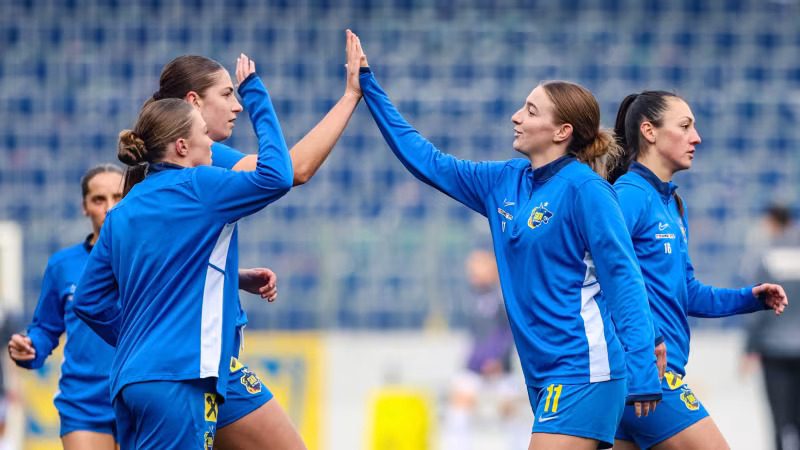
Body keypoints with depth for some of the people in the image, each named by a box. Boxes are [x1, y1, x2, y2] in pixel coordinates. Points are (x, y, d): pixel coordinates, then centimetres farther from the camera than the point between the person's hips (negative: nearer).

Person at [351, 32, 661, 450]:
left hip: (583, 368, -8)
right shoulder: (504, 182, 11)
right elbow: (427, 161, 20)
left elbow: (624, 280, -14)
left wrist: (642, 373, -21)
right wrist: (368, 87, 19)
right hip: (545, 371, 8)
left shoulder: (584, 188, -11)